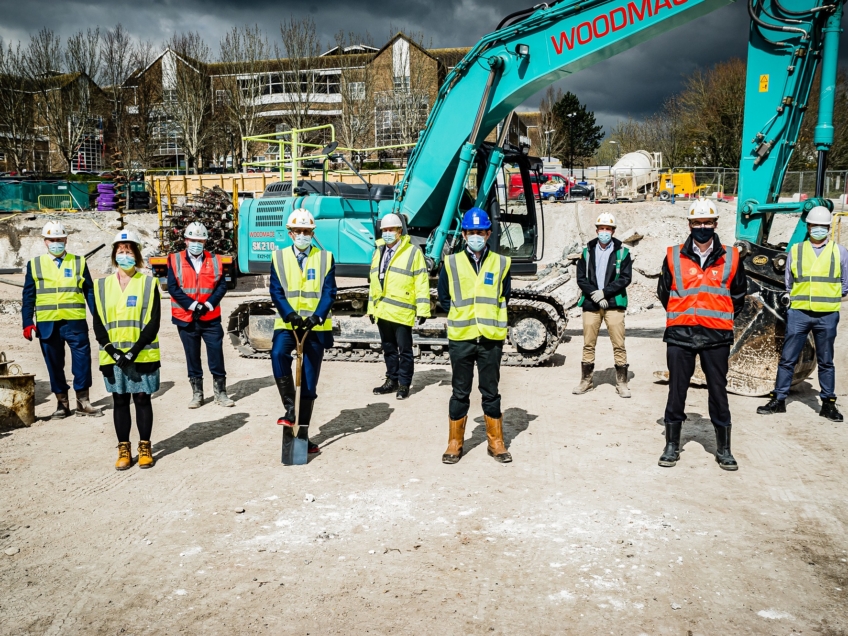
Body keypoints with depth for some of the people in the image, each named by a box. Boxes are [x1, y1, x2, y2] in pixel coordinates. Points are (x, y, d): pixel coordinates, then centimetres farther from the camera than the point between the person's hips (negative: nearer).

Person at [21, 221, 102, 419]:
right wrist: (28, 323, -1)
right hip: (47, 324, 1)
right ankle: (62, 403, 20)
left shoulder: (79, 262, 7)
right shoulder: (35, 264, 7)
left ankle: (83, 402, 10)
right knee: (54, 364, 8)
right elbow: (28, 296, 7)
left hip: (75, 322, -1)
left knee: (82, 361, -2)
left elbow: (89, 292, 7)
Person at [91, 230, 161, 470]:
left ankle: (145, 448, 16)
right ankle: (123, 449, 18)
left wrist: (134, 350, -15)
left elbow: (153, 322, -7)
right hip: (113, 357, 2)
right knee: (120, 401, 8)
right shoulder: (102, 285, 7)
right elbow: (98, 324, 4)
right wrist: (113, 351, -9)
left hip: (142, 356, -2)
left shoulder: (148, 283, -1)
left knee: (142, 399, 4)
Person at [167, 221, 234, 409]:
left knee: (216, 357, 2)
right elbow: (173, 288, -7)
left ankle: (220, 393, 13)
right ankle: (197, 394, 20)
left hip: (211, 318, 0)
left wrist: (208, 304, -14)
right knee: (192, 358, 9)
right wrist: (193, 305, -16)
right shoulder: (175, 260, 1)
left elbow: (222, 286, 0)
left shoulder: (215, 260, 5)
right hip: (186, 319, 0)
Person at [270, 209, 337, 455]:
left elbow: (329, 292, -3)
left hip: (316, 327, 1)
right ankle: (290, 409, -17)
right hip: (286, 324, 0)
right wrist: (290, 315, -19)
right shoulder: (279, 257, 5)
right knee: (278, 354, -32)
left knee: (309, 382, 5)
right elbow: (276, 292, -2)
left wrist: (316, 316, -20)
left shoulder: (325, 258, 5)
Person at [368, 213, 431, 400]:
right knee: (388, 348, 14)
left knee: (404, 349, 1)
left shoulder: (413, 251, -6)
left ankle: (404, 384, 11)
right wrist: (371, 307, 18)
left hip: (401, 311, -6)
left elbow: (421, 281, -9)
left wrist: (422, 309, -13)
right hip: (382, 311, 6)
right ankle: (392, 380, 25)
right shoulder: (378, 252, 16)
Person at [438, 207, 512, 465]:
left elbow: (505, 297, 13)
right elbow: (443, 297, 11)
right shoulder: (451, 263, 2)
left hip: (491, 338, 0)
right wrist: (460, 315, 5)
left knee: (491, 392, 9)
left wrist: (491, 316, 5)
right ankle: (455, 443, 18)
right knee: (460, 393, 8)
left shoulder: (501, 263, 4)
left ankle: (496, 443, 20)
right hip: (461, 338, 0)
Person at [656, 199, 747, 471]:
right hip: (680, 335, 0)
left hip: (717, 336, 0)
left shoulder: (730, 258, 5)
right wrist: (680, 315, 10)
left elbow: (738, 294, 15)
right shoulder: (673, 257, 3)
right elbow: (664, 292, 13)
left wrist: (721, 317, 10)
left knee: (718, 392, 7)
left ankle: (724, 449, 18)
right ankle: (672, 446, 17)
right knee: (676, 391, 5)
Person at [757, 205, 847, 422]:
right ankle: (778, 400, 10)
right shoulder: (795, 251, 7)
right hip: (798, 312, 0)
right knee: (787, 358, 2)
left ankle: (828, 403, 19)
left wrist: (828, 297, 5)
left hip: (827, 315, 0)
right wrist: (791, 297, 6)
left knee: (826, 362, 9)